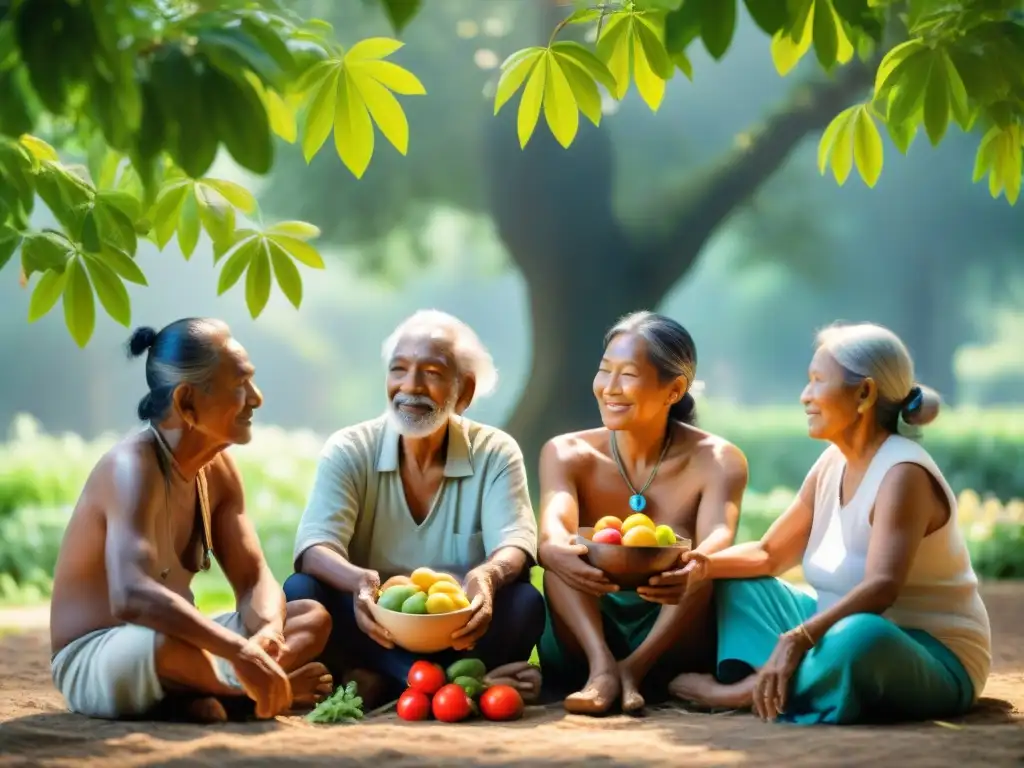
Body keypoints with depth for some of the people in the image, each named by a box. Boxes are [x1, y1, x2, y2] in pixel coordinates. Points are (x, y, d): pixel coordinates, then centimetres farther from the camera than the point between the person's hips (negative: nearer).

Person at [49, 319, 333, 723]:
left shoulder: (218, 469, 4)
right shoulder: (133, 466, -23)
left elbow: (254, 578, 2)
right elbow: (131, 598, -39)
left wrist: (268, 632, -22)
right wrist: (241, 652, -43)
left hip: (167, 647, 9)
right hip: (94, 664, -9)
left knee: (314, 618, 1)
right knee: (169, 642, -41)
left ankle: (195, 695, -21)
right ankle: (267, 689, -12)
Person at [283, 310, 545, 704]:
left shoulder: (495, 454, -1)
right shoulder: (349, 451, -2)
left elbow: (515, 543, -16)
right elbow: (315, 548, -17)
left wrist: (489, 575, -43)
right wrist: (360, 581, -42)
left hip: (458, 638, 0)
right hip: (375, 633, 0)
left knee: (524, 603, -28)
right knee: (301, 592, -28)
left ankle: (380, 682, -25)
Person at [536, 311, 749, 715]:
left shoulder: (716, 461, -6)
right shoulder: (566, 454, -4)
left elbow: (718, 537, -26)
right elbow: (552, 529, -24)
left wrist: (696, 568, -52)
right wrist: (558, 551, -50)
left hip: (671, 645, -1)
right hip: (583, 640, 1)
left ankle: (635, 667, -31)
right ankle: (602, 665, -37)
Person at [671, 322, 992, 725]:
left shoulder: (902, 474, -19)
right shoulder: (832, 464, 6)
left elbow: (880, 588, -32)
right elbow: (770, 554, 14)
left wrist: (797, 639, -43)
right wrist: (704, 564, -5)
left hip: (932, 661, -9)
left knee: (860, 637, -42)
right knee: (738, 586, 11)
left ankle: (744, 693, -23)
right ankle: (763, 685, -18)